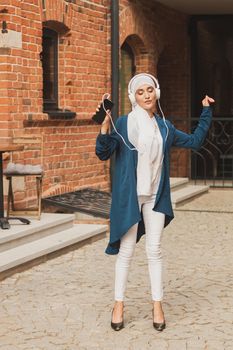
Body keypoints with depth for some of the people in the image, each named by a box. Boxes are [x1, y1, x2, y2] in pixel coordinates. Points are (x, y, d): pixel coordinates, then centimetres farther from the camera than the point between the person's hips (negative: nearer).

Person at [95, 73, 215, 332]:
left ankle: (157, 305, 12)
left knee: (154, 251, 5)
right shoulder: (123, 123, -5)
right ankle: (119, 305, 13)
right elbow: (103, 154, -11)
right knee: (126, 250, 2)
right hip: (129, 195, -3)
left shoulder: (164, 127, 8)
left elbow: (194, 141, 19)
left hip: (155, 197, 3)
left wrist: (206, 113, 17)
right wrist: (104, 127, -25)